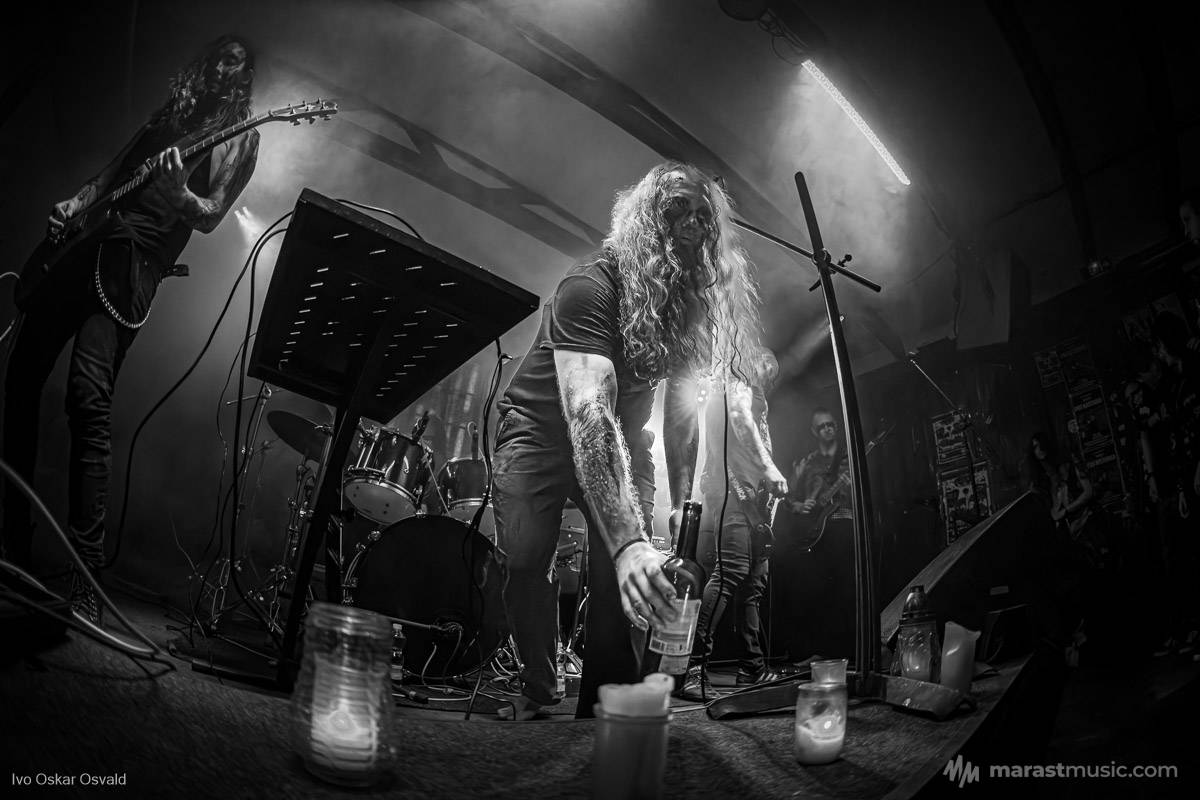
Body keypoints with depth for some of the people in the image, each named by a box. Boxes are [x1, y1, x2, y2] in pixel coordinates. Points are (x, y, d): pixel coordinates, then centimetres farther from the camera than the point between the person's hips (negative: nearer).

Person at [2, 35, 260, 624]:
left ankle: (86, 579, -18)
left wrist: (177, 193, -25)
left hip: (133, 265, -7)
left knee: (89, 404, -19)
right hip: (83, 243, 7)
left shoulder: (239, 138, 7)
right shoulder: (171, 112, 23)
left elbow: (211, 217, -5)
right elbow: (111, 172, 24)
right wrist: (72, 205, 7)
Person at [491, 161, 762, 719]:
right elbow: (587, 410, -44)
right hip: (541, 426, -4)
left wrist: (682, 505, -21)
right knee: (524, 558, -17)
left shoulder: (693, 305, -10)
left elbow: (681, 412, -7)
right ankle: (536, 694, 5)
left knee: (620, 574, -8)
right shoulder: (591, 287, -32)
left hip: (616, 439, 5)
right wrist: (628, 542, -55)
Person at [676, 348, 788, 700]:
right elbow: (740, 419, -15)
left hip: (753, 496, 10)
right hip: (732, 488, -10)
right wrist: (769, 468, -25)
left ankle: (753, 667, 13)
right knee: (731, 570, -21)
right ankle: (694, 667, -26)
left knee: (754, 582, 8)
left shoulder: (755, 397, 33)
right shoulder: (738, 385, 5)